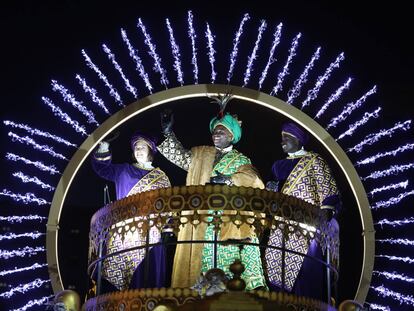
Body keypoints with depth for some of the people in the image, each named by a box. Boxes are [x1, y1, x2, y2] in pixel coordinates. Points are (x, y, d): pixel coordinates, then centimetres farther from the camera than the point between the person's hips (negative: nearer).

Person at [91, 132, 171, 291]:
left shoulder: (160, 176, 12)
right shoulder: (123, 170, 14)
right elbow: (102, 168, 12)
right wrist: (103, 151, -5)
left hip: (150, 232, 0)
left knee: (150, 269, -5)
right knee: (128, 269, -5)